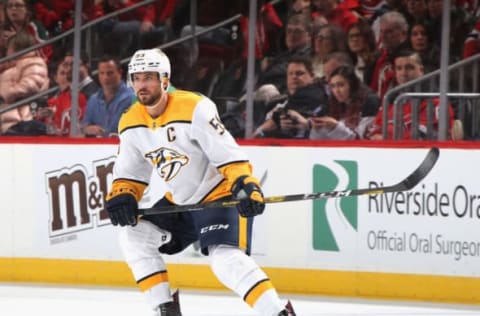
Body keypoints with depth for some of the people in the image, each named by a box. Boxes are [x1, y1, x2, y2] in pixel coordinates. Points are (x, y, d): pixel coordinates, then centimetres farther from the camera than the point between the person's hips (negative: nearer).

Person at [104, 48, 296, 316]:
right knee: (134, 236, -1)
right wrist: (121, 196, -9)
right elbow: (130, 171, 10)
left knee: (226, 258, -27)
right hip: (180, 202, 8)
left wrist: (246, 185, -36)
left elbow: (229, 154, -24)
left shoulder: (194, 108, -22)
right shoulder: (131, 124, 0)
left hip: (221, 196, -8)